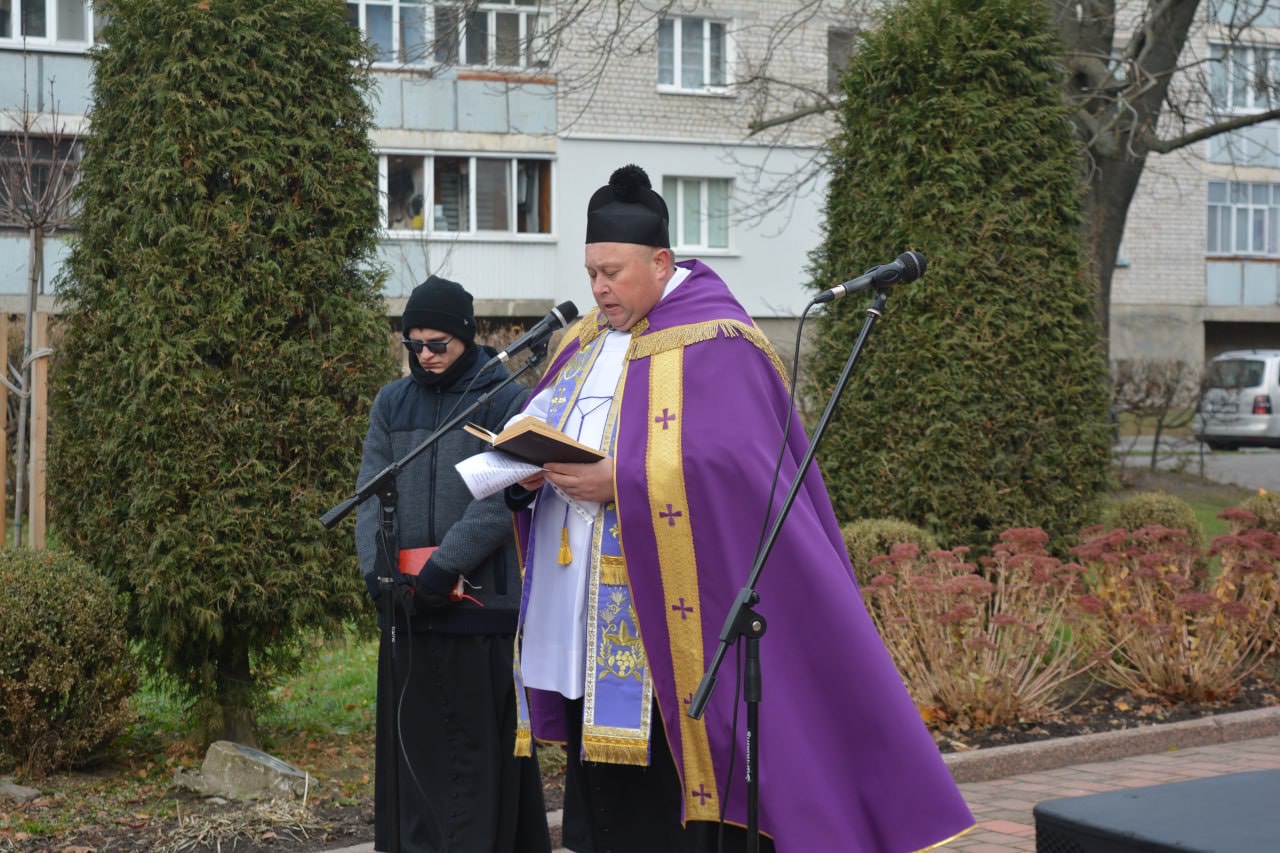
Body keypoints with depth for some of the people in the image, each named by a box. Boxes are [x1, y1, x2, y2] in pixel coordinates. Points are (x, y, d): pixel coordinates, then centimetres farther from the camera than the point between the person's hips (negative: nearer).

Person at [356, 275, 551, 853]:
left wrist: (446, 565, -19)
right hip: (407, 602, 5)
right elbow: (372, 492, 7)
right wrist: (376, 565, -8)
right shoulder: (392, 403, 13)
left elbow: (500, 497, -11)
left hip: (481, 596, -4)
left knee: (479, 739, -2)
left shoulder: (506, 400, -2)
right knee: (410, 734, 8)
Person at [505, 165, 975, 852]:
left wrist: (617, 483, -25)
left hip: (669, 614, -7)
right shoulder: (586, 341, 15)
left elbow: (733, 462, -21)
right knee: (604, 796, 11)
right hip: (584, 618, 7)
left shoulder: (714, 344, -10)